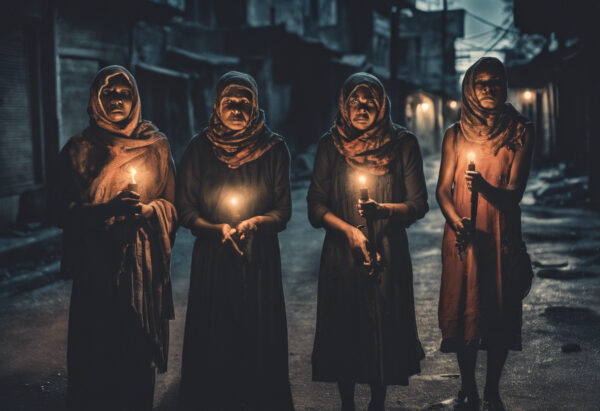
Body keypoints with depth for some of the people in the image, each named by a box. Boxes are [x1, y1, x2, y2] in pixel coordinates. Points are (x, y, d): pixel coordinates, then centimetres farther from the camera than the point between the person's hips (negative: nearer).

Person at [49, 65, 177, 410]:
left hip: (144, 264, 1)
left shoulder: (156, 145, 6)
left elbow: (173, 204, 8)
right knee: (96, 351, 0)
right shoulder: (79, 149, 2)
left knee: (139, 347, 2)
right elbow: (61, 210, -2)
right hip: (96, 264, -1)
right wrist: (105, 209, -17)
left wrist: (148, 210, -13)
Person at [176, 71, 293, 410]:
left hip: (260, 258, 0)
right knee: (212, 340, 2)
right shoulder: (199, 148, 2)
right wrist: (215, 228, -17)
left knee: (260, 337, 1)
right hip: (212, 258, 0)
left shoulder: (274, 148, 1)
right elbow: (186, 210, 1)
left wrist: (255, 222, -20)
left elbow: (283, 210, 0)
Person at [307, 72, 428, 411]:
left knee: (384, 329, 4)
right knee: (343, 329, 5)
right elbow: (316, 205, 1)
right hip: (342, 253, 1)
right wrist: (349, 230, -13)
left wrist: (383, 210, -21)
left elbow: (419, 204, -3)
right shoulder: (331, 144, 2)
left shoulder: (403, 143, -1)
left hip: (388, 253, -1)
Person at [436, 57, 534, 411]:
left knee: (500, 313, 3)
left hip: (503, 236, -1)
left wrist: (486, 188, -31)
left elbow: (516, 192, -10)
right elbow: (443, 190, 1)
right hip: (463, 236, 1)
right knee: (465, 310, 3)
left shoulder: (520, 132, -1)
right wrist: (458, 223, -18)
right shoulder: (456, 135, 4)